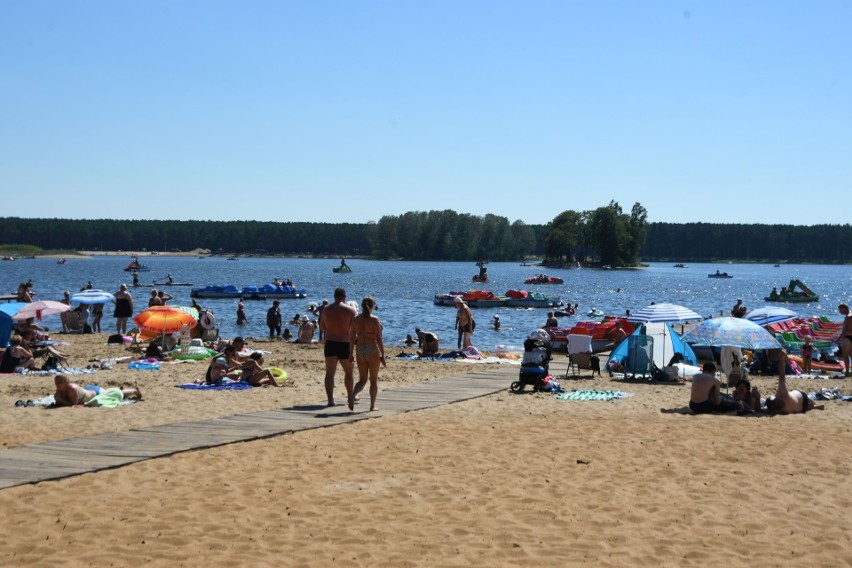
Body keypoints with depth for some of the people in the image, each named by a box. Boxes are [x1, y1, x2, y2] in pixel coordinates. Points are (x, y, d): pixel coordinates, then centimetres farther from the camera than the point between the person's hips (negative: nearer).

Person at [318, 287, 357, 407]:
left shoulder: (326, 309, 5)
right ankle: (350, 396, 30)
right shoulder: (350, 310, -6)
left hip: (330, 343, 2)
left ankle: (330, 399, -8)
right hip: (345, 344, -2)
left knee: (330, 373, 1)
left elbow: (322, 326, 14)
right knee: (348, 372, 17)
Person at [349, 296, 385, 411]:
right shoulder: (374, 320, -11)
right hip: (373, 350, -4)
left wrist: (351, 353, 16)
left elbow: (352, 338, 7)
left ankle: (353, 394, -17)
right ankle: (372, 406, 13)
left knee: (362, 380, 11)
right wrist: (382, 355, -9)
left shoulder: (355, 319, 3)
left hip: (359, 350, 4)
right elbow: (378, 339, -13)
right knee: (374, 380, 10)